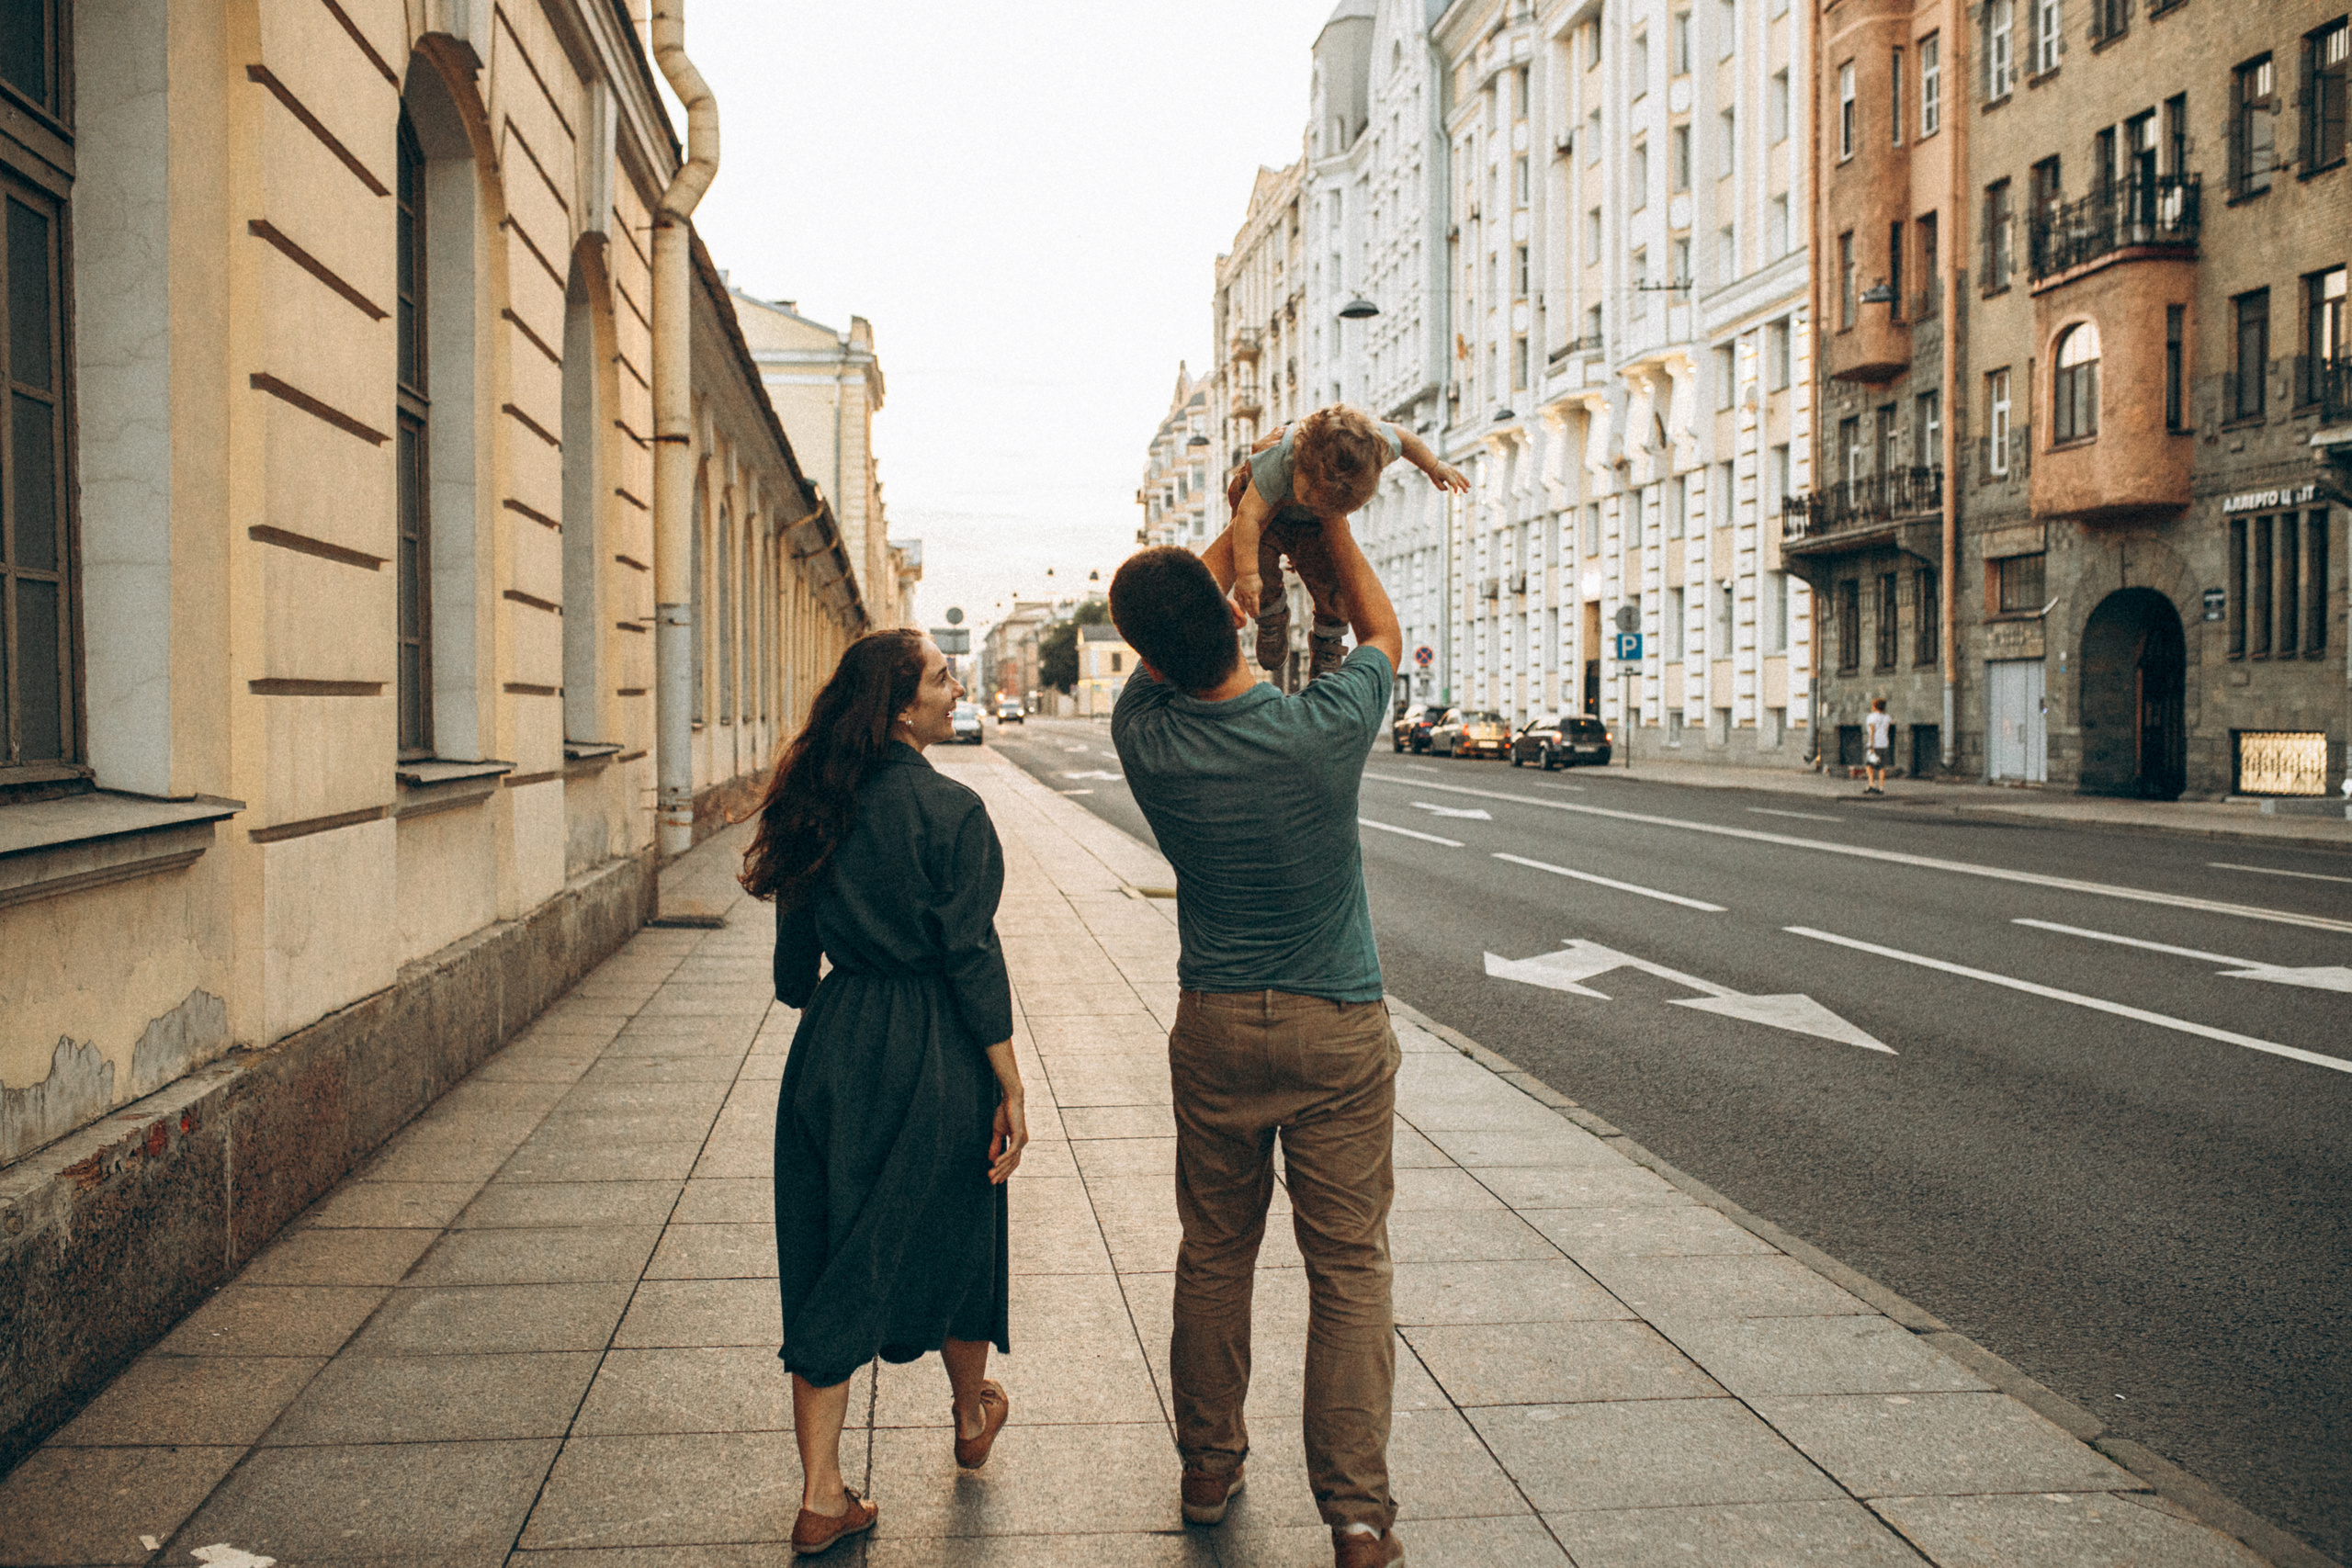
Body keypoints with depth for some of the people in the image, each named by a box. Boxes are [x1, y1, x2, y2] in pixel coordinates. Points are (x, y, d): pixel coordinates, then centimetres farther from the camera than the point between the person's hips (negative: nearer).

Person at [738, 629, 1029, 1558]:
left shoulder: (819, 807, 3)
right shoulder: (951, 812, -14)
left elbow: (795, 962, 9)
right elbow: (972, 959, -16)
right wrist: (1011, 1091, -10)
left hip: (836, 1051, 5)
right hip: (935, 1059, -4)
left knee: (830, 1266, 9)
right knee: (953, 1244, 17)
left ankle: (820, 1498, 12)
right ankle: (972, 1418, 41)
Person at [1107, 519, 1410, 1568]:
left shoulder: (1146, 736, -12)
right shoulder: (1324, 730, -17)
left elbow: (1159, 650, 10)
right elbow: (1382, 632, 5)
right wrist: (1327, 515, 12)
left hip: (1216, 1028, 2)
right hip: (1339, 1030, -2)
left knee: (1213, 1255, 15)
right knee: (1349, 1267, 4)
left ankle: (1208, 1466, 29)